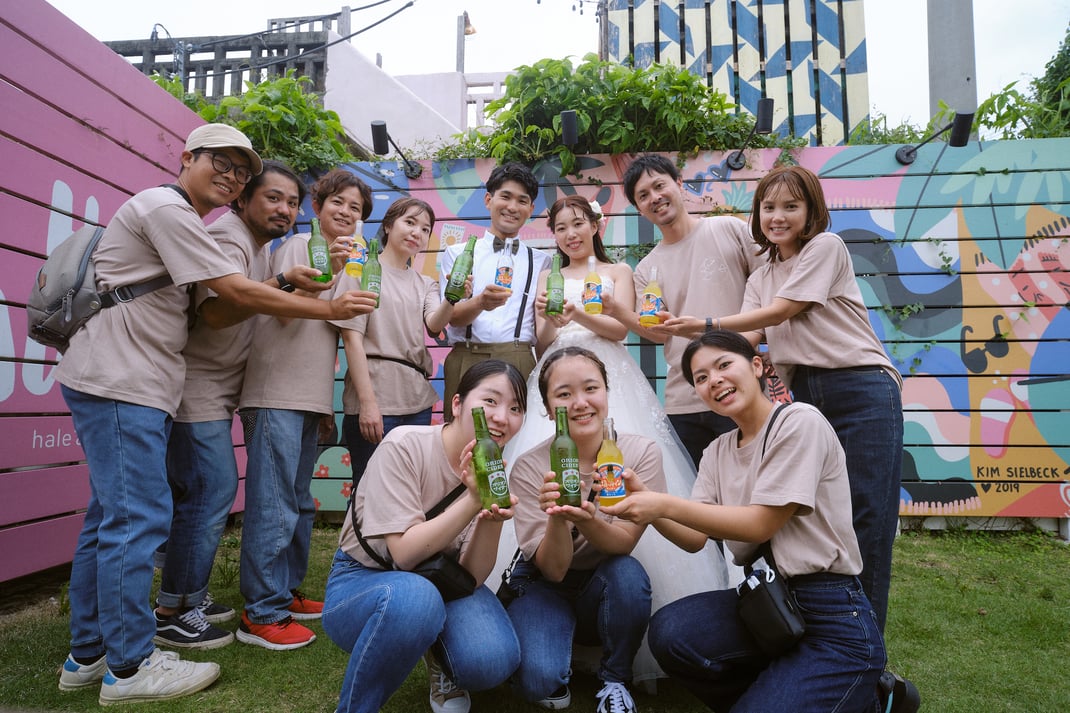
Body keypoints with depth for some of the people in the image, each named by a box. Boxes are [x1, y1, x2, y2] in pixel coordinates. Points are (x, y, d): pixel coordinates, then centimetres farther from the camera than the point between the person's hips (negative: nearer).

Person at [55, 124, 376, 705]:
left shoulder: (180, 219, 23)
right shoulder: (168, 208, -9)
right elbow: (239, 293, -15)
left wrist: (286, 286, 6)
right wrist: (328, 309, -9)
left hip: (130, 386, 11)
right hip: (118, 385, -11)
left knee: (110, 517, 13)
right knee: (137, 517, -7)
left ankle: (88, 656, 24)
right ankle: (130, 666, 5)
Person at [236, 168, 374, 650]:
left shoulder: (345, 263, 21)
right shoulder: (296, 247, -3)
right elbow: (285, 309, -15)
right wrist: (328, 270, -27)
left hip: (310, 398, 9)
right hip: (276, 394, -9)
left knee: (298, 502, 15)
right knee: (274, 505, -8)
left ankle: (286, 591, 27)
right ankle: (261, 614, 0)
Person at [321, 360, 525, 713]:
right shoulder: (405, 445, -22)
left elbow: (472, 577, -14)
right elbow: (404, 554, -26)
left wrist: (493, 518, -32)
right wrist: (473, 500, -35)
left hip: (437, 583, 4)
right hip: (362, 583, -3)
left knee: (492, 660, -25)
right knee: (413, 596, -38)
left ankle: (441, 665, 12)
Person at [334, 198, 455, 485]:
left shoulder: (425, 284, 17)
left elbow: (434, 326, -4)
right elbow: (351, 337, -6)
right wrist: (367, 402, -15)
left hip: (417, 402, 5)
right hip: (374, 398, -5)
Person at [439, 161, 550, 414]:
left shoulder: (541, 261, 14)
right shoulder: (457, 253, 10)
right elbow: (452, 316, -1)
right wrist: (480, 302, -21)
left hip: (520, 364, 1)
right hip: (466, 362, 0)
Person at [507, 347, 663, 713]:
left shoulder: (641, 452, -16)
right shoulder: (529, 468, -19)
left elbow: (623, 544, -20)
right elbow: (553, 569, -19)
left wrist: (586, 518, -42)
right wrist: (557, 517, -40)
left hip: (606, 588, 2)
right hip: (545, 586, -1)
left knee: (629, 573, -32)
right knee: (538, 677, -29)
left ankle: (615, 681, -3)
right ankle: (556, 679, 10)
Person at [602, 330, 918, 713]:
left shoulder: (800, 422, -12)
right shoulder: (717, 452, 9)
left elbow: (761, 524, -16)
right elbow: (694, 538, 2)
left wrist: (664, 505, -20)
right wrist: (644, 502, -16)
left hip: (834, 619, -5)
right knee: (669, 632, -21)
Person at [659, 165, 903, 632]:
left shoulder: (826, 247, 2)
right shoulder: (760, 280, 19)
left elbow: (779, 312, -7)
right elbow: (747, 338, 4)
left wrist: (706, 323, -6)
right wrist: (690, 332, -14)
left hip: (862, 394, -5)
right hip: (807, 398, 6)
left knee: (864, 522, -6)